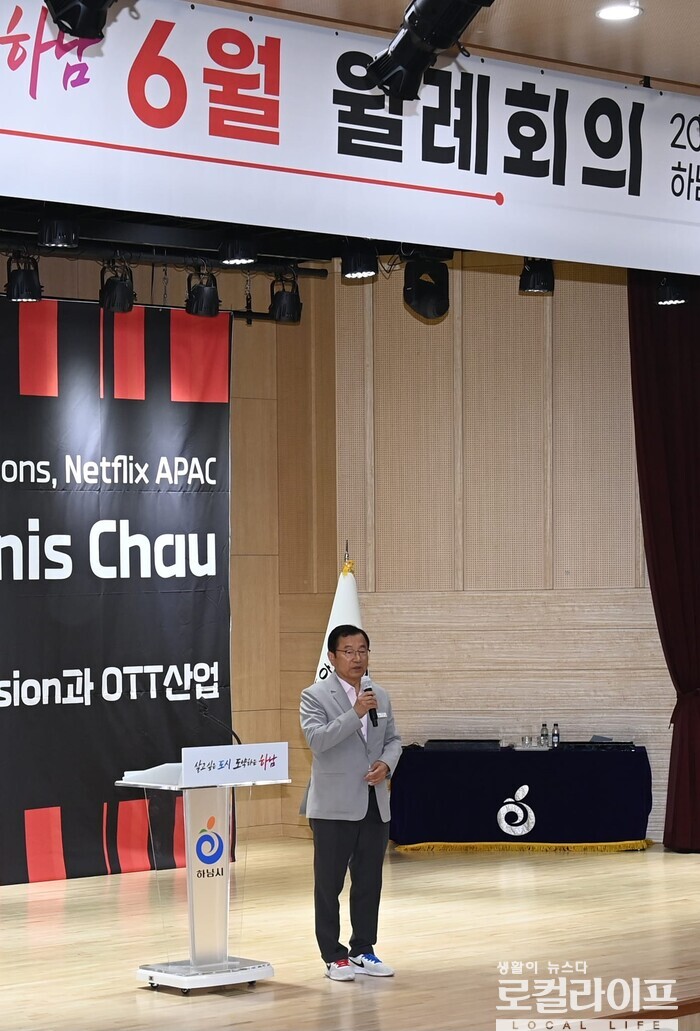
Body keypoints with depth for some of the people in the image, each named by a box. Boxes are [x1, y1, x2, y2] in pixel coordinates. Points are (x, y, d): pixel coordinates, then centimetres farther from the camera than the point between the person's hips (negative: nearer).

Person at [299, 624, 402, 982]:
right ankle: (334, 956, 10)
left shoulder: (380, 696, 12)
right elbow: (316, 740, -19)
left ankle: (363, 951, 21)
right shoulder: (315, 696, -6)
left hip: (375, 804, 5)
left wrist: (386, 763, -4)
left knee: (369, 882, 11)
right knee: (329, 884, 2)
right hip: (335, 806, -5)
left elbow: (393, 739, 17)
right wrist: (355, 713, -25)